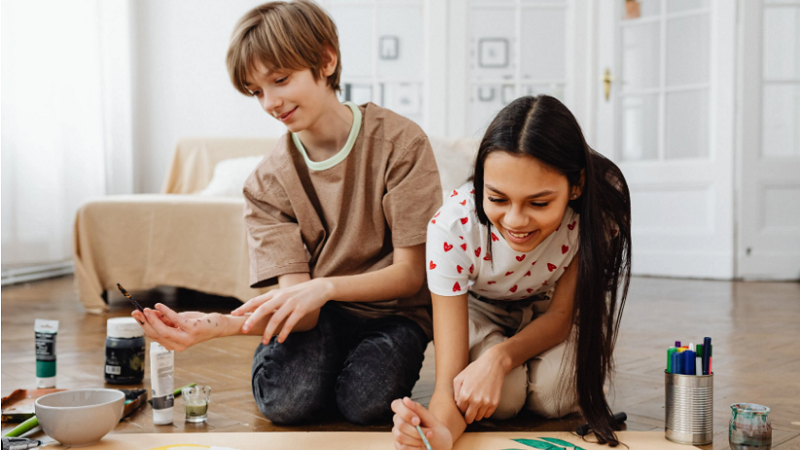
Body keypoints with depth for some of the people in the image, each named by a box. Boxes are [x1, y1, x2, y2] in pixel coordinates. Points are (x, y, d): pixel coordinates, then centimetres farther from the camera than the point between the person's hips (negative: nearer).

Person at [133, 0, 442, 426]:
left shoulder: (399, 141, -13)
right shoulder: (266, 184, -6)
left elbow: (410, 274, -14)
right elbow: (296, 303, -15)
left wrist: (324, 287, -32)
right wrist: (217, 324, -35)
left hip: (391, 311, -1)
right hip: (320, 317, 1)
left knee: (366, 400, -30)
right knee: (286, 401, -29)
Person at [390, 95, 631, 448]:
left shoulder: (602, 204, -34)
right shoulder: (451, 229, -37)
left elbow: (562, 313, -19)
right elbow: (450, 380, -37)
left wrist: (499, 357, -38)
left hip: (552, 304, 1)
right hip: (479, 306, 0)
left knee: (553, 395, -25)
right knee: (503, 398, -26)